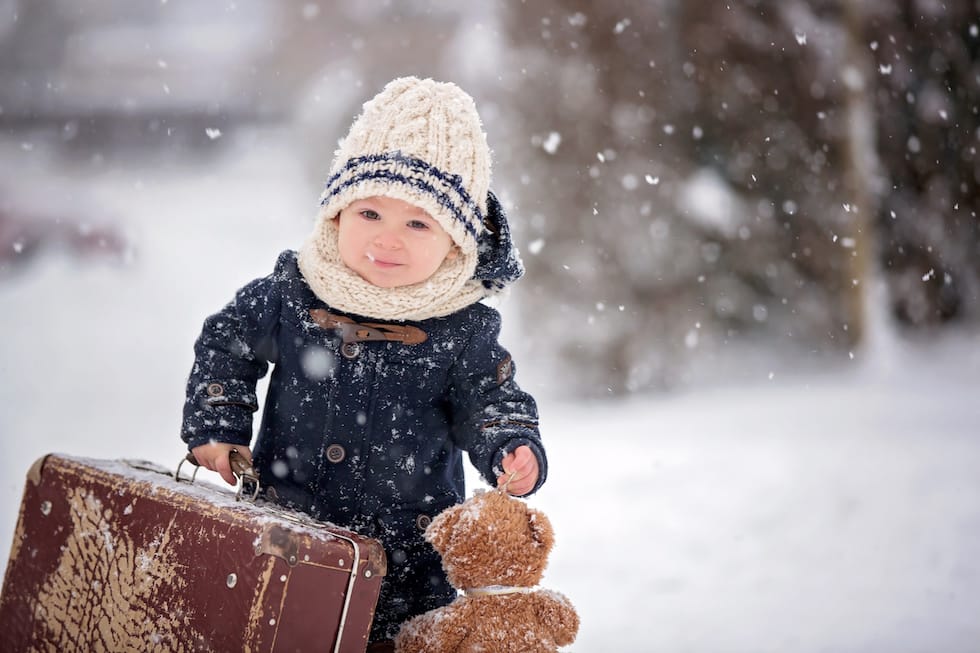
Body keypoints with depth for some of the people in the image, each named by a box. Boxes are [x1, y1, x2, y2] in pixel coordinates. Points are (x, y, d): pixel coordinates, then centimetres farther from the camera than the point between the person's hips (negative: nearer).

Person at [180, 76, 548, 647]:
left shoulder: (463, 330, -11)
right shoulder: (290, 295, -7)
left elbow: (489, 405, 0)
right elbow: (226, 347, 8)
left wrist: (514, 452, -19)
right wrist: (217, 430, 1)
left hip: (405, 542, -1)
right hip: (285, 522, 2)